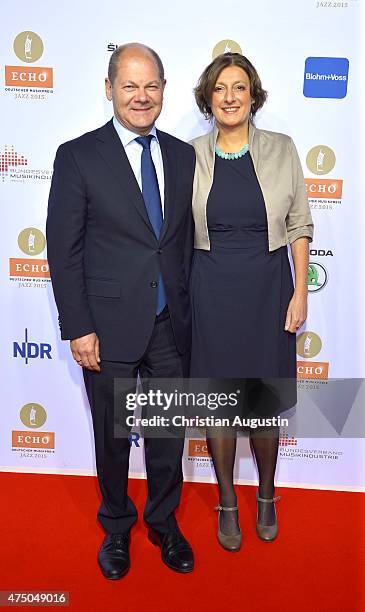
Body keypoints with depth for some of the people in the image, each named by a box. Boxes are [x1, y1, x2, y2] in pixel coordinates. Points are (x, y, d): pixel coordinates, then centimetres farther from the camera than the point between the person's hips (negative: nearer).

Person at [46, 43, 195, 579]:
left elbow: (189, 240, 10)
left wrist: (191, 310, 7)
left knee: (169, 433, 16)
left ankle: (164, 522, 42)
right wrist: (78, 329, -10)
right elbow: (63, 250, -7)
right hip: (109, 328, -3)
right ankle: (116, 526, 41)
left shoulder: (184, 156, 6)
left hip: (172, 327, 3)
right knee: (112, 437, 15)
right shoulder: (78, 157, -6)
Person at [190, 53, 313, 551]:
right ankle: (227, 504, 31)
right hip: (212, 289, 1)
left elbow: (299, 225, 2)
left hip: (268, 287, 0)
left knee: (265, 398, 9)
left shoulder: (281, 149, 2)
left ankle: (266, 497, 36)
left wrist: (300, 291, -4)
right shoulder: (192, 156, 3)